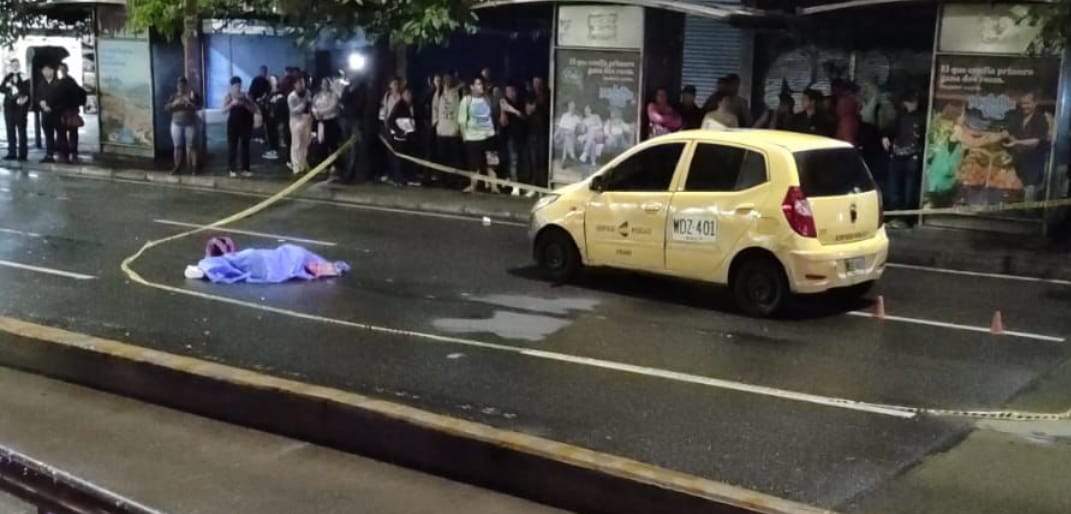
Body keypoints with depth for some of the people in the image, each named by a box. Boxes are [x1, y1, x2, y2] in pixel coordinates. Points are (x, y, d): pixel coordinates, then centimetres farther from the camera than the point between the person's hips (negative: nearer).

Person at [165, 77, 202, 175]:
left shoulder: (192, 95, 0)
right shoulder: (174, 96, 7)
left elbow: (199, 107, -11)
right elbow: (166, 108, -2)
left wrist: (189, 102, -27)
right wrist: (175, 103, -18)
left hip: (190, 125, -2)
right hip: (176, 125, 2)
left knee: (191, 147, -2)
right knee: (178, 147, 5)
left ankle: (193, 167, 2)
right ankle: (177, 167, 12)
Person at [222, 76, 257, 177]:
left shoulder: (245, 95, 6)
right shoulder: (228, 96, 1)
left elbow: (254, 109, 0)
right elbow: (224, 110, -10)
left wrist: (244, 104, -16)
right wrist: (232, 103, -25)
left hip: (245, 124, 2)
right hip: (233, 124, -2)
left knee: (245, 146, 4)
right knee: (232, 146, -2)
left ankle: (245, 169, 9)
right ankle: (232, 169, 2)